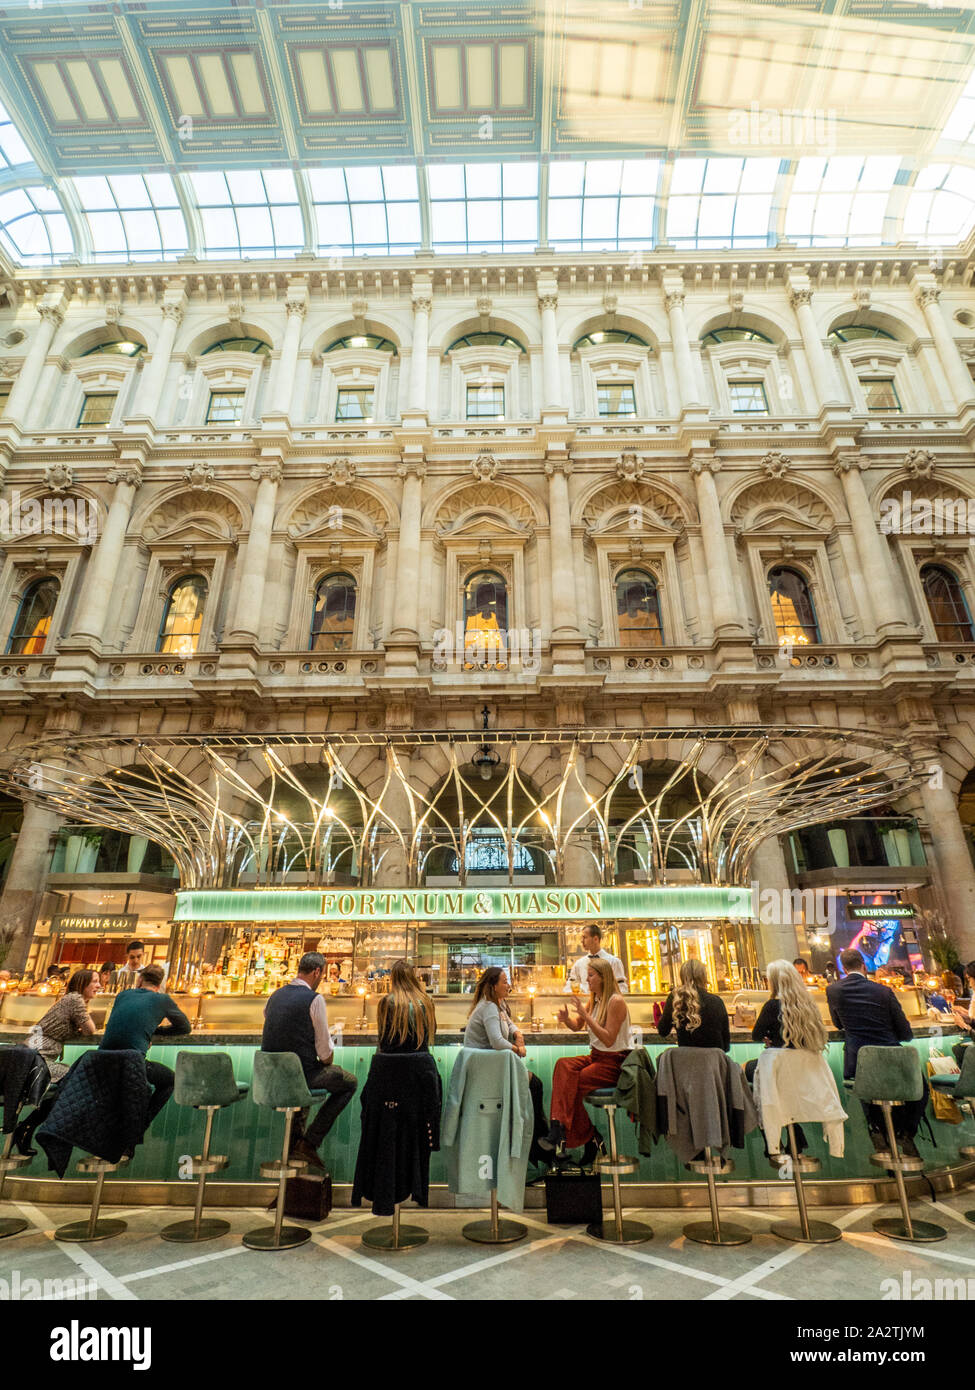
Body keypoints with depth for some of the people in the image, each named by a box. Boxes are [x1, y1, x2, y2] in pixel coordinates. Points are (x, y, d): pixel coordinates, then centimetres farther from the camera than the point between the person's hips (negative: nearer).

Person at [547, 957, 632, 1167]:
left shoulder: (615, 1001, -15)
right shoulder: (594, 1000, 12)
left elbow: (609, 1040, -20)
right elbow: (577, 1026, 20)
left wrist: (587, 1016, -25)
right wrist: (566, 1019, -3)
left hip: (615, 1062, -7)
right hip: (596, 1057, 7)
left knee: (574, 1082, -23)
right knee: (564, 1065, -20)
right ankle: (560, 1123, -23)